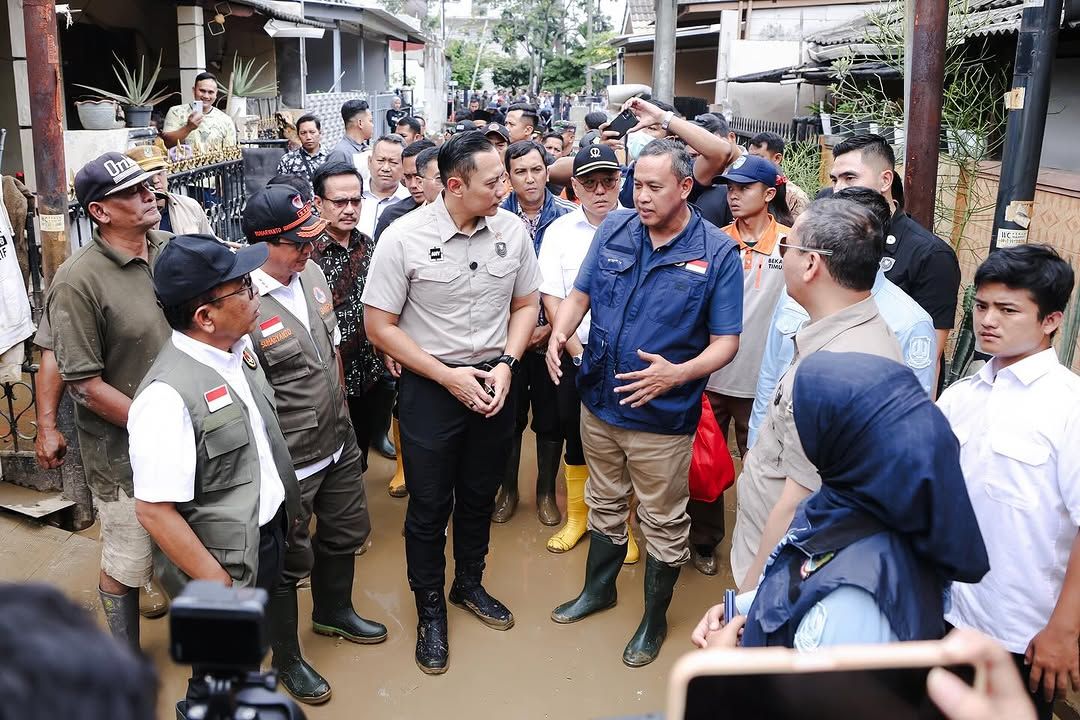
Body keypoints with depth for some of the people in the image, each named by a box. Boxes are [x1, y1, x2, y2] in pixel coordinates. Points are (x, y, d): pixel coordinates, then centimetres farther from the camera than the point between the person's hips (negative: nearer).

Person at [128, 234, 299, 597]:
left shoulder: (240, 345, -3)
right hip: (224, 566, -8)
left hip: (272, 538, 8)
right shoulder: (167, 396, -27)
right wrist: (222, 587, -18)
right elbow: (154, 511, -24)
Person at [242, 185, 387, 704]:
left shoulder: (311, 273, -1)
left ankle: (333, 612, 53)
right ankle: (286, 659, 34)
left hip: (338, 443, 8)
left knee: (346, 530, 25)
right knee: (288, 559, 11)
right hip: (288, 463, -8)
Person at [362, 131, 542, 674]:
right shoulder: (403, 237, -17)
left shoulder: (512, 229, -7)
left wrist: (505, 364, -10)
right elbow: (379, 326, -12)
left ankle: (469, 584, 44)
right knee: (429, 504, 10)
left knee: (480, 495, 19)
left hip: (494, 381, 3)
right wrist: (449, 376, -16)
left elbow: (525, 304, 5)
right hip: (430, 385, -3)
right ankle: (429, 609, 31)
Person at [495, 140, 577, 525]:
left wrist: (553, 326, -9)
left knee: (551, 419, 11)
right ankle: (508, 489, 30)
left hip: (553, 334, 0)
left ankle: (546, 492, 30)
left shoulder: (567, 215, -5)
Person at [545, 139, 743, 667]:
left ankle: (655, 618, 34)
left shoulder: (717, 253, -13)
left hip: (663, 416, -4)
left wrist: (676, 374, -31)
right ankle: (598, 588, 47)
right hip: (599, 401, 4)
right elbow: (580, 294, 7)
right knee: (605, 504, 23)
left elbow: (725, 342, -13)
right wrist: (560, 333, -15)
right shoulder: (614, 230, -2)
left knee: (662, 522, 12)